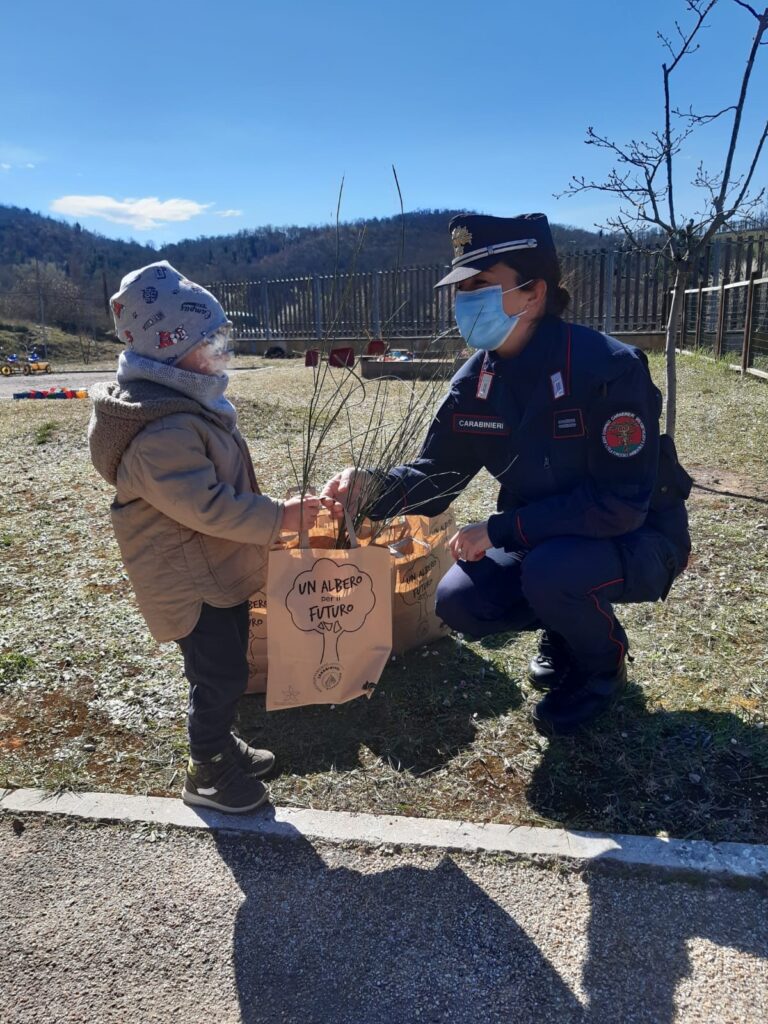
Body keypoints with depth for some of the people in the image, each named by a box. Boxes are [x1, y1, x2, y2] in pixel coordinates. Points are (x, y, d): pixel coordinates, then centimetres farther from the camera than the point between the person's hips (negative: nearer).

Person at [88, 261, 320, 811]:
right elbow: (207, 505, -32)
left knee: (227, 667, 21)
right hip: (190, 583, -10)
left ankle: (222, 744, 41)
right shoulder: (162, 430, -28)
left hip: (221, 571, 10)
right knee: (220, 674, 2)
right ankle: (207, 774, 22)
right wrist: (278, 517, -25)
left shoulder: (188, 404, 7)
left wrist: (269, 512, 18)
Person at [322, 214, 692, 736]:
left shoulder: (609, 369, -28)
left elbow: (621, 502, -30)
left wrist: (499, 529, -29)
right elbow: (435, 474, -3)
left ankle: (603, 662, 0)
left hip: (637, 537, -5)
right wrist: (374, 489, -25)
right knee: (459, 600, -12)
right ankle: (568, 625, 17)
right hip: (545, 538, 6)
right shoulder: (476, 382, -7)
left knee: (549, 572, -34)